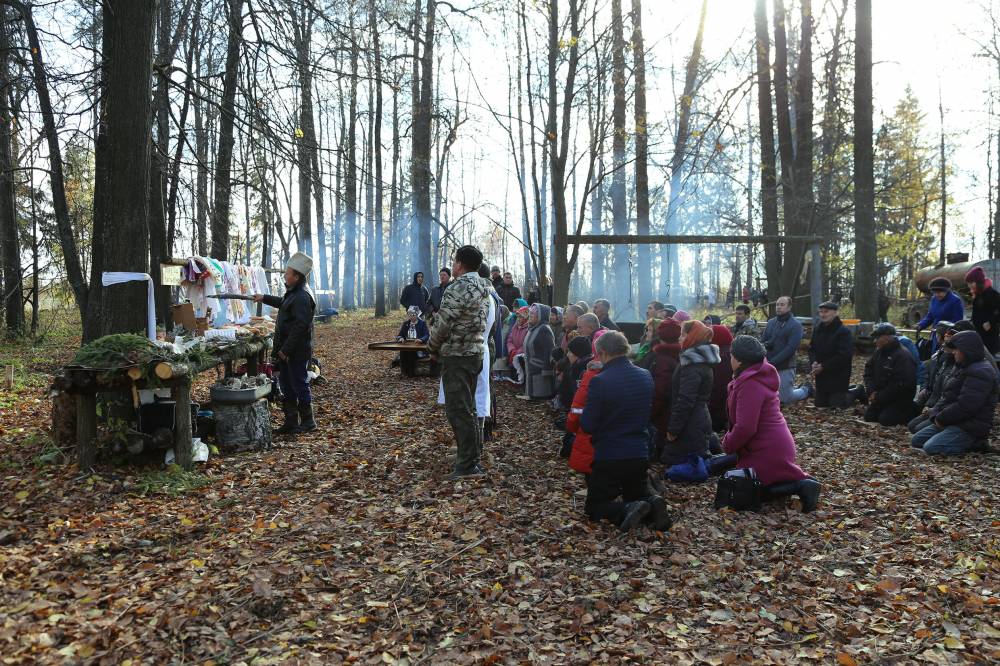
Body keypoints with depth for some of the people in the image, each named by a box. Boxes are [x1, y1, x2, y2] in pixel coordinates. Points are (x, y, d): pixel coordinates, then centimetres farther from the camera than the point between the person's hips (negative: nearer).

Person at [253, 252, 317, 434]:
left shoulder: (302, 297, -21)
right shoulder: (293, 293, 13)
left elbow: (300, 326, -26)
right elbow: (283, 303, 38)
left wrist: (286, 349, -23)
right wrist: (264, 298, 43)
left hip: (297, 352, -11)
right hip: (287, 350, 11)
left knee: (299, 384, -1)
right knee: (286, 385, 14)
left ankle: (307, 421, 11)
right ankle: (291, 421, 23)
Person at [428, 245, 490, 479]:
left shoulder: (460, 287, -16)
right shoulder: (483, 287, 13)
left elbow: (443, 322, -18)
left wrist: (433, 347, 0)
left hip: (457, 356, -10)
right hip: (475, 352, 10)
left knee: (458, 409, -6)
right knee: (467, 408, 17)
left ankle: (468, 464, -4)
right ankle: (473, 455, 25)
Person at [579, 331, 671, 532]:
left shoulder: (599, 382, -19)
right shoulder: (646, 377, 0)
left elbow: (587, 426, -14)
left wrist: (584, 414, 7)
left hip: (609, 457, -5)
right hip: (640, 454, 5)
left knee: (594, 508, 11)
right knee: (638, 497, 26)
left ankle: (627, 510, -17)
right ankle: (652, 504, -8)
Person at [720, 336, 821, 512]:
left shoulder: (750, 384, -24)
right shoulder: (759, 377, 10)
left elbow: (745, 428, -29)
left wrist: (727, 444, -12)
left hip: (767, 451, -10)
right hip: (777, 444, 10)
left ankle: (800, 486, -8)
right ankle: (801, 481, 14)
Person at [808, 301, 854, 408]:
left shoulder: (843, 332, -11)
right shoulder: (818, 329, 11)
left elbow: (844, 356, -18)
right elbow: (812, 349, 15)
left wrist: (823, 366, -17)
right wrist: (814, 362, -6)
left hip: (837, 380, -7)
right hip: (820, 379, 7)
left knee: (837, 410, -9)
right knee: (819, 407, 12)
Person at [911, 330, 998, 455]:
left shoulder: (980, 373, -18)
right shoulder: (964, 368, 16)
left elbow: (965, 406, -26)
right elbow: (946, 396, 15)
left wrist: (941, 419, -15)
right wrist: (935, 415, -2)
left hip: (970, 428, -11)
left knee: (931, 448, -25)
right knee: (916, 441, 8)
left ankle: (975, 444, -6)